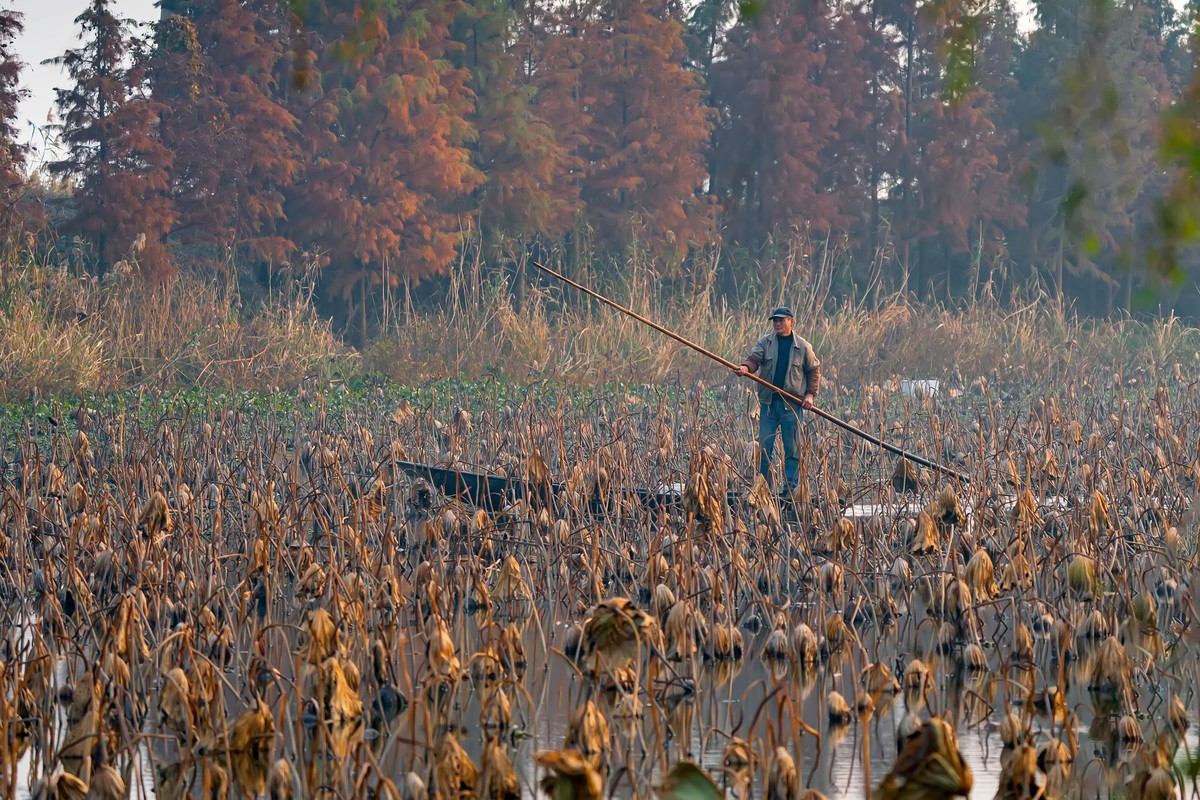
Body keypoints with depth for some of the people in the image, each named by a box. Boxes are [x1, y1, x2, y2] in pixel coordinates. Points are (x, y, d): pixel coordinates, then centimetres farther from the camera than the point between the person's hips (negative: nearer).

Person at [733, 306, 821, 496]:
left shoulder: (803, 347, 4)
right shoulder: (765, 343, 6)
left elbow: (814, 371, 12)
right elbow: (754, 358, -8)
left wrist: (810, 394, 0)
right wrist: (746, 368, -31)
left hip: (792, 403, -1)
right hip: (769, 402, 1)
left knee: (792, 448, -1)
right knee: (764, 446, 1)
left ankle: (791, 488, 4)